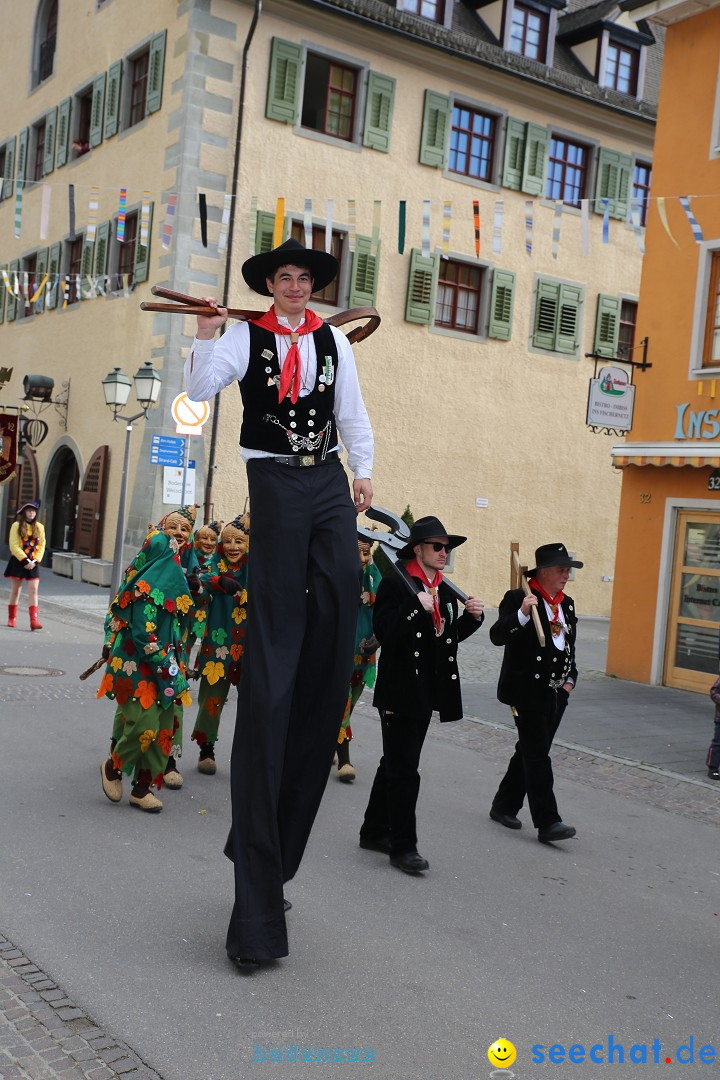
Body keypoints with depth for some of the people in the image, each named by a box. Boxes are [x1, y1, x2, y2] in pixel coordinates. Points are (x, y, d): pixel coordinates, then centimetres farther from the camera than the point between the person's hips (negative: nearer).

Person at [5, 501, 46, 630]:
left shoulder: (39, 527, 7)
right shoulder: (16, 526, -4)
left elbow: (42, 545, 6)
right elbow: (13, 545, -10)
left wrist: (35, 561, -8)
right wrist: (25, 561, -15)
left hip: (33, 563, 2)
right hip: (18, 561, -2)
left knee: (33, 591, -8)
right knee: (15, 590, 6)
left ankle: (34, 620, -15)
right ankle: (12, 618, 19)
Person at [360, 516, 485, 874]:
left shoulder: (446, 591, 13)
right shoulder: (396, 584, -11)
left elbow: (450, 637, 16)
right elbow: (384, 632, -21)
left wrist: (472, 617, 0)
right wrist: (417, 608, -29)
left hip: (427, 693, 8)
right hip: (400, 692, -8)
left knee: (395, 765, 17)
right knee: (404, 771, -4)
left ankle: (375, 831, 29)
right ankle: (403, 846, 4)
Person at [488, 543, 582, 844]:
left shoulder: (567, 604, 13)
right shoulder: (518, 599, -10)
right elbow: (497, 636, -22)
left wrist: (570, 679, 13)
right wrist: (522, 614, -34)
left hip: (556, 693, 8)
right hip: (528, 691, -8)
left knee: (530, 752, 14)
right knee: (537, 756, -7)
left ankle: (504, 806, 27)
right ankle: (547, 822, -6)